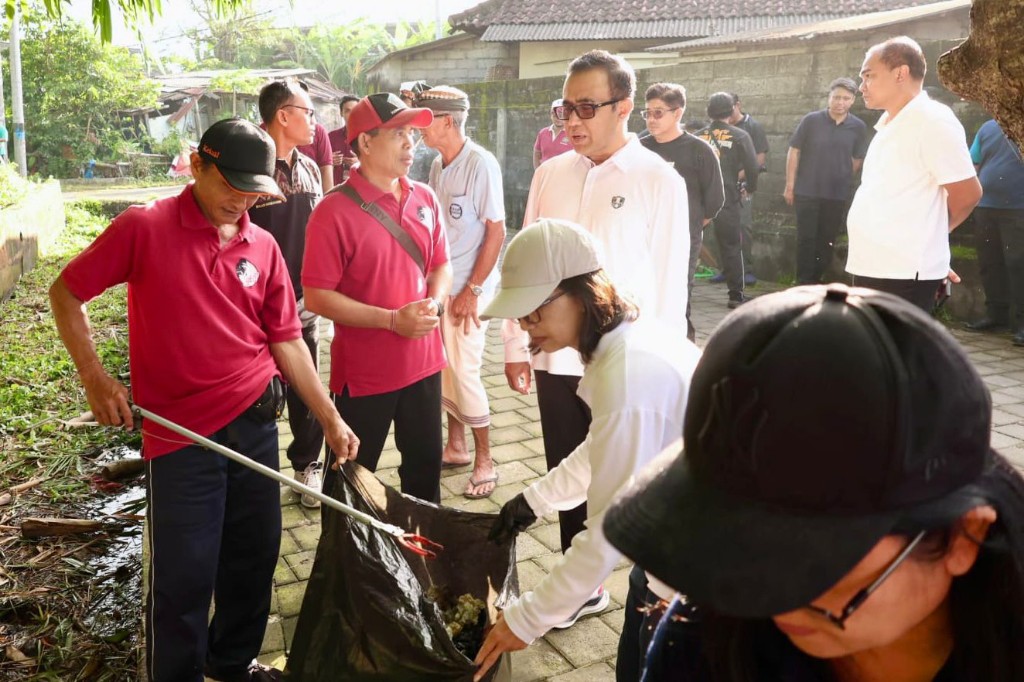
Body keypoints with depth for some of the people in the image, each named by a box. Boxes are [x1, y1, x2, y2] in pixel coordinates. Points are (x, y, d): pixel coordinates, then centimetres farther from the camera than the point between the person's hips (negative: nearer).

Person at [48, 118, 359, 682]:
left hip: (256, 423, 4)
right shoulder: (143, 228, -7)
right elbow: (66, 292, 0)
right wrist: (94, 376, -10)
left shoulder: (262, 247, 4)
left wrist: (330, 419, 4)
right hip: (179, 433, -4)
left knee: (256, 556, 15)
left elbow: (285, 340, 7)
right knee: (184, 575, 4)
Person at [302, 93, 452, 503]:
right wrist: (393, 319, -20)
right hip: (363, 373, -5)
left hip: (422, 361, 6)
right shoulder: (335, 211, -15)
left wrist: (435, 303, -9)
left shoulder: (424, 199, 3)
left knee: (425, 464, 21)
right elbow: (317, 297, -16)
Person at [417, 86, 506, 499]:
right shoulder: (438, 165, 9)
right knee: (443, 370, 12)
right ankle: (455, 447, 28)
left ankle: (484, 462, 11)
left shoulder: (481, 164, -13)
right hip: (439, 284, 7)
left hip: (467, 287, -7)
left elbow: (496, 232, -14)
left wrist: (472, 290, -15)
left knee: (464, 373, -4)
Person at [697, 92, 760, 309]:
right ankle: (736, 295, 8)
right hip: (728, 199, -2)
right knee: (731, 247, 6)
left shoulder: (698, 136, 5)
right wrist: (750, 188, 11)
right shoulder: (740, 137, -2)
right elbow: (752, 167, -6)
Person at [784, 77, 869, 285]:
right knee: (806, 239, 0)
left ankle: (816, 280, 20)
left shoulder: (858, 127, 0)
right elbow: (794, 151, -2)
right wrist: (790, 185, -3)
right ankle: (804, 283, 6)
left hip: (838, 195, 2)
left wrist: (842, 180, 11)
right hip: (807, 192, -2)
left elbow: (857, 159, 11)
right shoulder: (811, 120, -5)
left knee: (827, 241, 8)